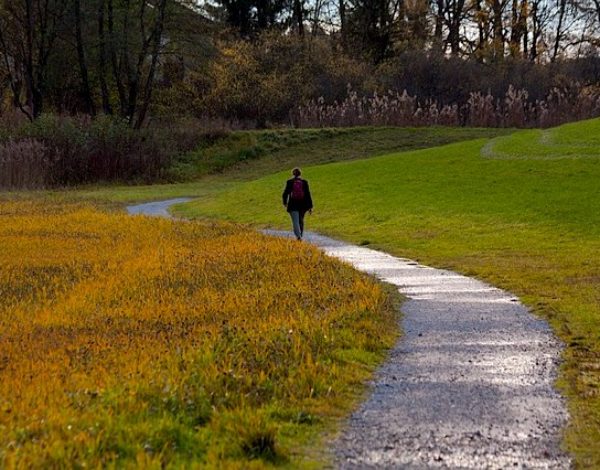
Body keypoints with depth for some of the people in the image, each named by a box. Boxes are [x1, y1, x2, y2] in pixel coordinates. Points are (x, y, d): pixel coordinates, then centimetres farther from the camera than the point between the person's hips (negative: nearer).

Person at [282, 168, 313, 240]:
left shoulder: (289, 182, -5)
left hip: (293, 205, -2)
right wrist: (310, 207, 0)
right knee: (301, 221, 22)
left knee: (295, 222, -6)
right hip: (303, 205, 2)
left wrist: (285, 202, 17)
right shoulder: (304, 182, -2)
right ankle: (300, 236, 33)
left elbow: (285, 193, -2)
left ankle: (298, 236, -26)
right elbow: (308, 194, -3)